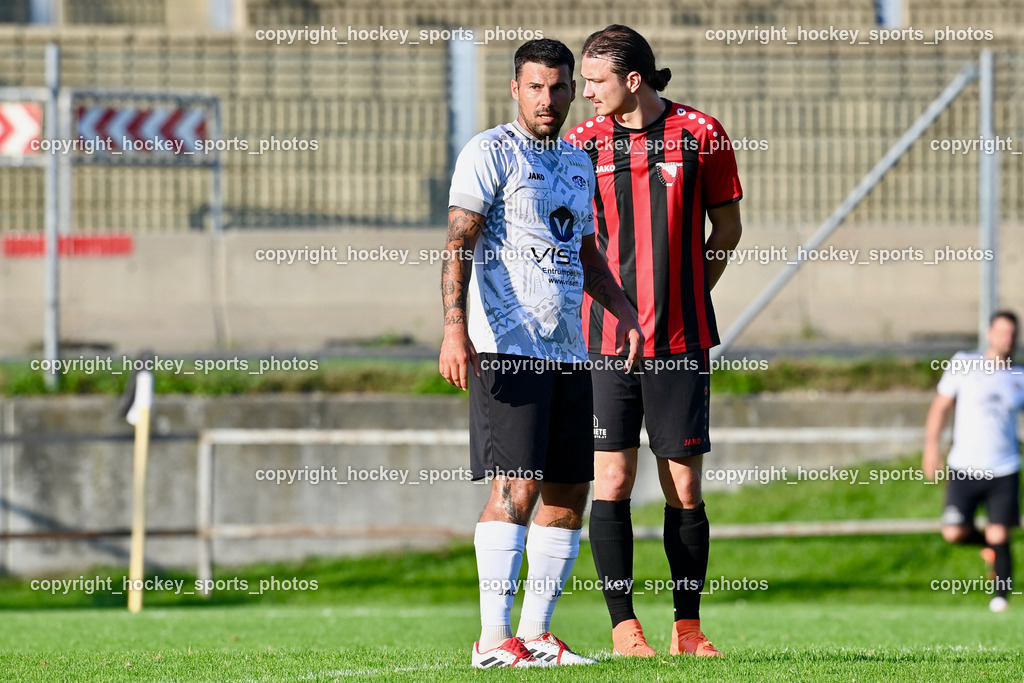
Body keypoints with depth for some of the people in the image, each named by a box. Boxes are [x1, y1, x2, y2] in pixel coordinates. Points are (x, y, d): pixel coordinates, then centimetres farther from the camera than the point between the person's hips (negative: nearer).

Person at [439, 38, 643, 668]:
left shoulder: (577, 164, 19)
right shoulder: (491, 154, -3)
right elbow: (459, 243, -11)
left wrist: (625, 311, 16)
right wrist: (455, 328, -23)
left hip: (567, 351, 8)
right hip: (506, 349, -8)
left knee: (570, 493, 6)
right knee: (517, 488, -13)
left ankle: (536, 633, 13)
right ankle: (493, 640, -11)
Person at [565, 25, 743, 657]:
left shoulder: (701, 133, 1)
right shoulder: (582, 142, 4)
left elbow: (727, 226, 10)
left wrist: (687, 291, 4)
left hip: (681, 339, -1)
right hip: (607, 339, 1)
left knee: (684, 487, 1)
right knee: (611, 483, -4)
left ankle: (687, 628, 10)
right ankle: (624, 627, 1)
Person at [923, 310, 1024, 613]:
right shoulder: (963, 365, 2)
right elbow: (941, 406, 8)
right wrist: (931, 448, 0)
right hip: (964, 470, 0)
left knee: (999, 537, -9)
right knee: (953, 533, -9)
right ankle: (987, 542, 23)